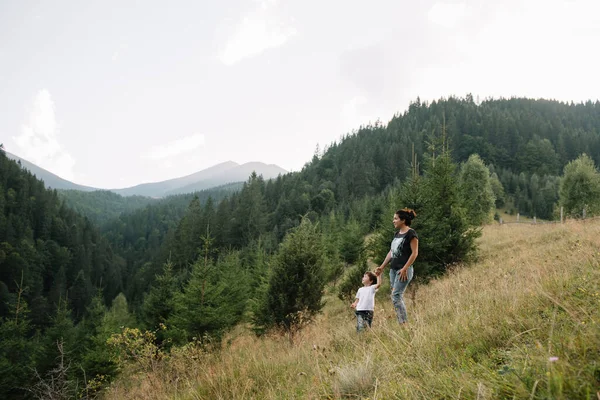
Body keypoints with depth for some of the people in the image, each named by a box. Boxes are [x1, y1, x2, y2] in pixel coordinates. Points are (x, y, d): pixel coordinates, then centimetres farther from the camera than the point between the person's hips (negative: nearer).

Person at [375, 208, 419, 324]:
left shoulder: (411, 233, -8)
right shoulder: (397, 234, 16)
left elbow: (415, 252, -13)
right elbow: (391, 252, 21)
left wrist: (405, 269, -20)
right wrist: (382, 267, 18)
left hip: (404, 270, -8)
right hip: (393, 269, 8)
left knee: (396, 296, -14)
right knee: (398, 297, 6)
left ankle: (404, 323, -10)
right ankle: (401, 322, 8)